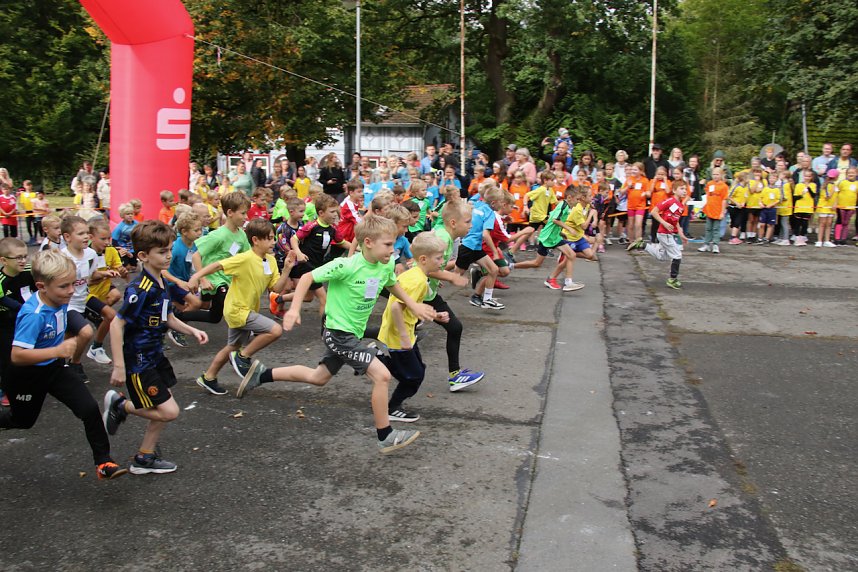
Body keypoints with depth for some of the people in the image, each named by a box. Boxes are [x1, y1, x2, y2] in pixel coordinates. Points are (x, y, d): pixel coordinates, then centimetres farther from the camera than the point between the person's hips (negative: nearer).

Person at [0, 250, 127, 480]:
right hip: (27, 376, -5)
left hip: (54, 368, 6)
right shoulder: (34, 314, -33)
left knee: (90, 409, -7)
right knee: (22, 420, 19)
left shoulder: (59, 300, -11)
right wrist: (57, 351, -45)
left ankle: (103, 462, 2)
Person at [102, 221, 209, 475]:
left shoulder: (163, 283, 3)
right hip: (138, 361, -9)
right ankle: (120, 406, 12)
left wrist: (192, 331, 6)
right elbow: (117, 325, -25)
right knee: (169, 411, -8)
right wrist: (118, 366, -24)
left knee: (162, 410, 15)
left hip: (155, 354, 9)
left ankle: (145, 458, 29)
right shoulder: (140, 289, -25)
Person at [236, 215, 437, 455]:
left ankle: (262, 374, 36)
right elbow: (308, 277, -18)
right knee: (382, 375, -13)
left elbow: (392, 284, 20)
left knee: (318, 377, 24)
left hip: (353, 333, 9)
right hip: (338, 332, -9)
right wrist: (294, 309, -26)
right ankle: (386, 437, 1)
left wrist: (414, 306, 13)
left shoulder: (386, 266, -3)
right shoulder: (347, 266, -25)